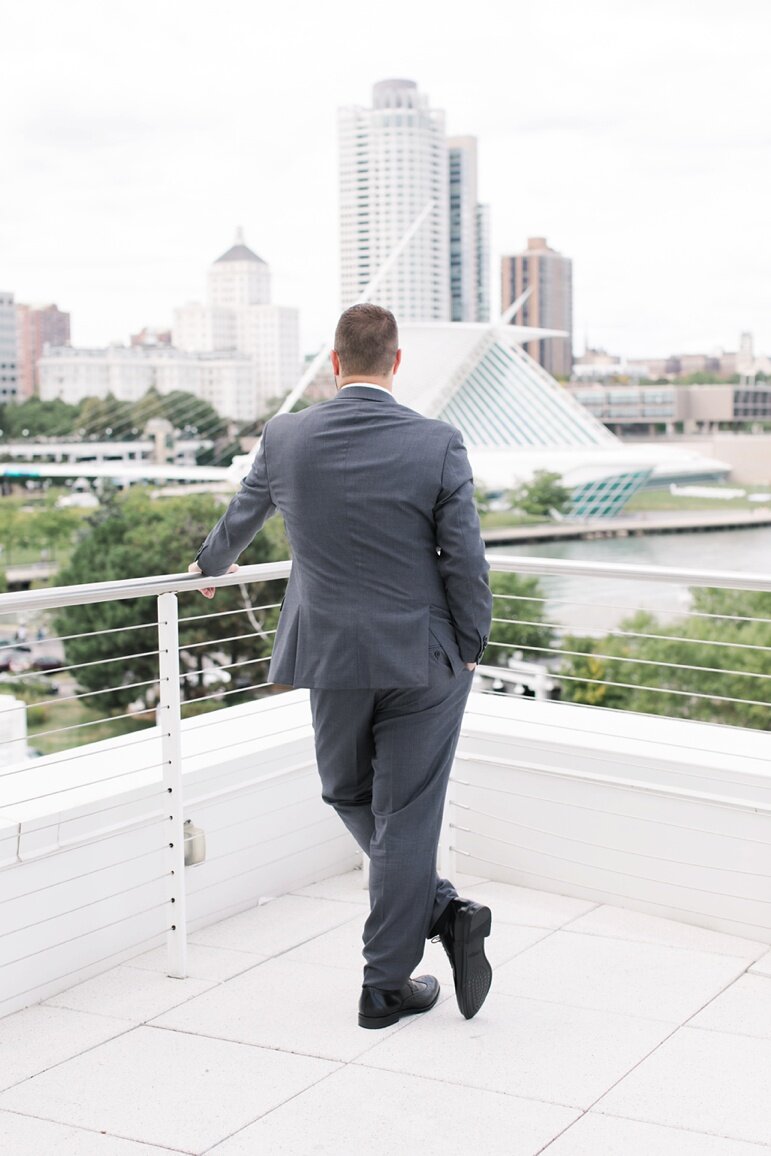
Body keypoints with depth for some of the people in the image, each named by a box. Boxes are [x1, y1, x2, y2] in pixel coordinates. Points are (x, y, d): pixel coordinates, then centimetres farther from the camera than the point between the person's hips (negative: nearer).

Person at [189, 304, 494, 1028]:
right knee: (405, 813, 6)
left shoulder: (285, 439, -4)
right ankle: (385, 985, 12)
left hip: (332, 656, 2)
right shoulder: (439, 445, -12)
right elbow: (466, 562, -10)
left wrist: (211, 564, 36)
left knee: (348, 793, 22)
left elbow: (243, 514, 15)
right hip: (423, 656, -1)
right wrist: (468, 650, 4)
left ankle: (441, 910, 13)